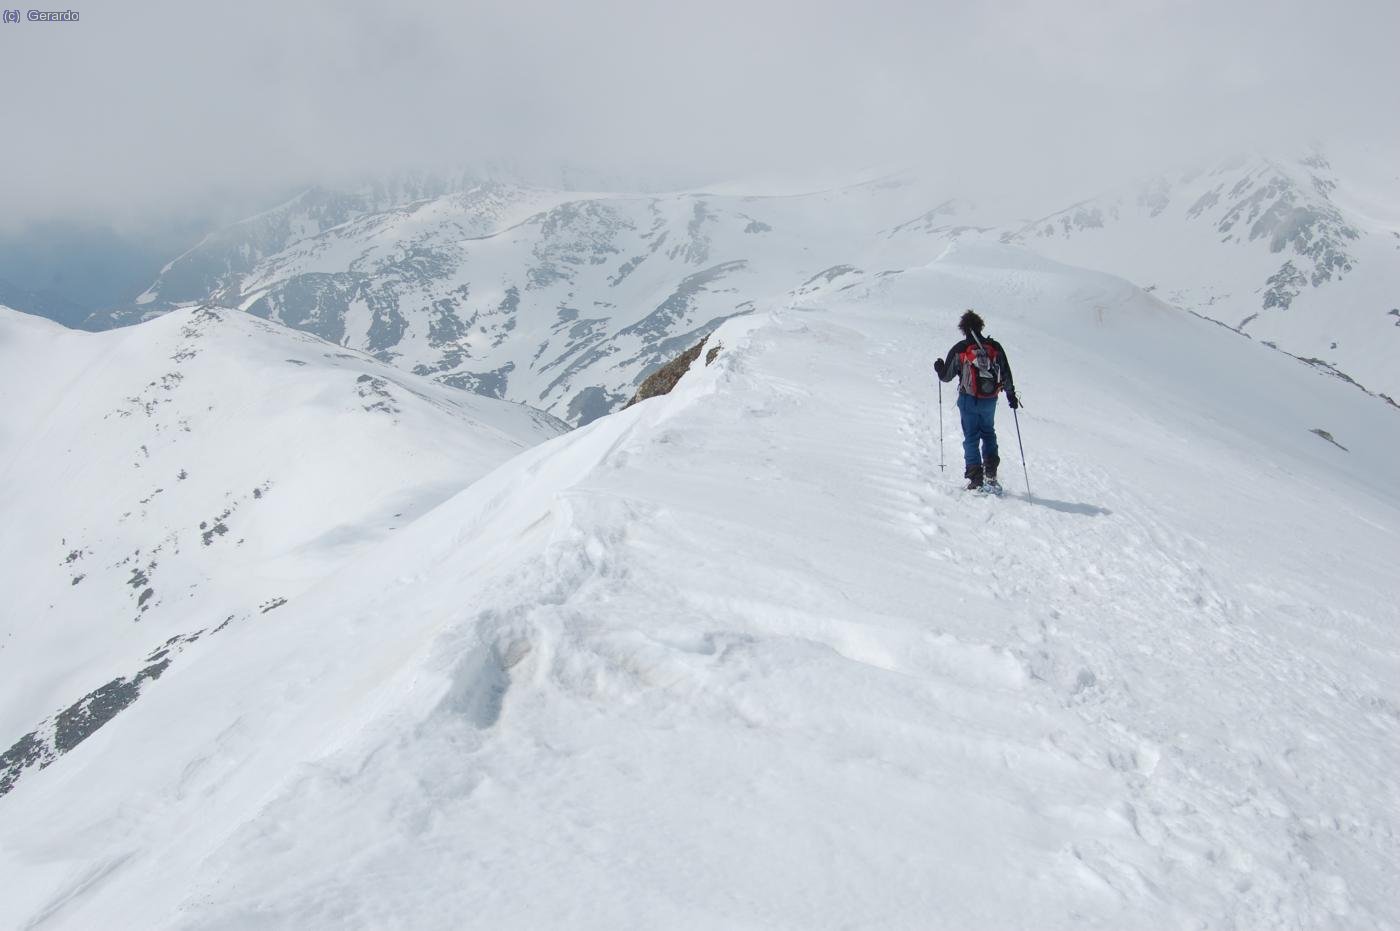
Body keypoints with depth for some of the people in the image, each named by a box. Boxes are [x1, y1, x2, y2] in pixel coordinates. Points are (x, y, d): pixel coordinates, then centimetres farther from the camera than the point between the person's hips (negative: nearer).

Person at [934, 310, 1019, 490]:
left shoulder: (959, 349, -8)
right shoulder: (995, 347, 0)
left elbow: (946, 376, 0)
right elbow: (1006, 374, 6)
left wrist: (939, 368, 22)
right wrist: (1011, 395, 18)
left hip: (968, 400, -3)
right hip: (990, 400, 3)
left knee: (971, 438, 6)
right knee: (988, 433, 22)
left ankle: (975, 479, 1)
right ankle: (990, 473, 12)